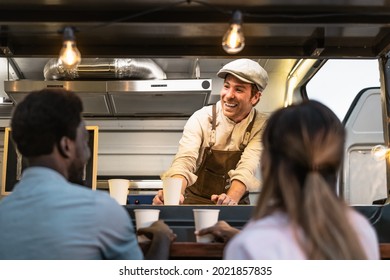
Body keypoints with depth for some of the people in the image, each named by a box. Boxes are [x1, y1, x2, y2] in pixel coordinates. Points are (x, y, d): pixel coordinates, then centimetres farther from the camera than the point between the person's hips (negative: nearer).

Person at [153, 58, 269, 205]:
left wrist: (232, 199, -40)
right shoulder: (201, 119, -11)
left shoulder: (261, 126, -8)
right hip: (196, 200, 0)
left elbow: (247, 169, -20)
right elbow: (185, 160, -24)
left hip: (236, 204, 1)